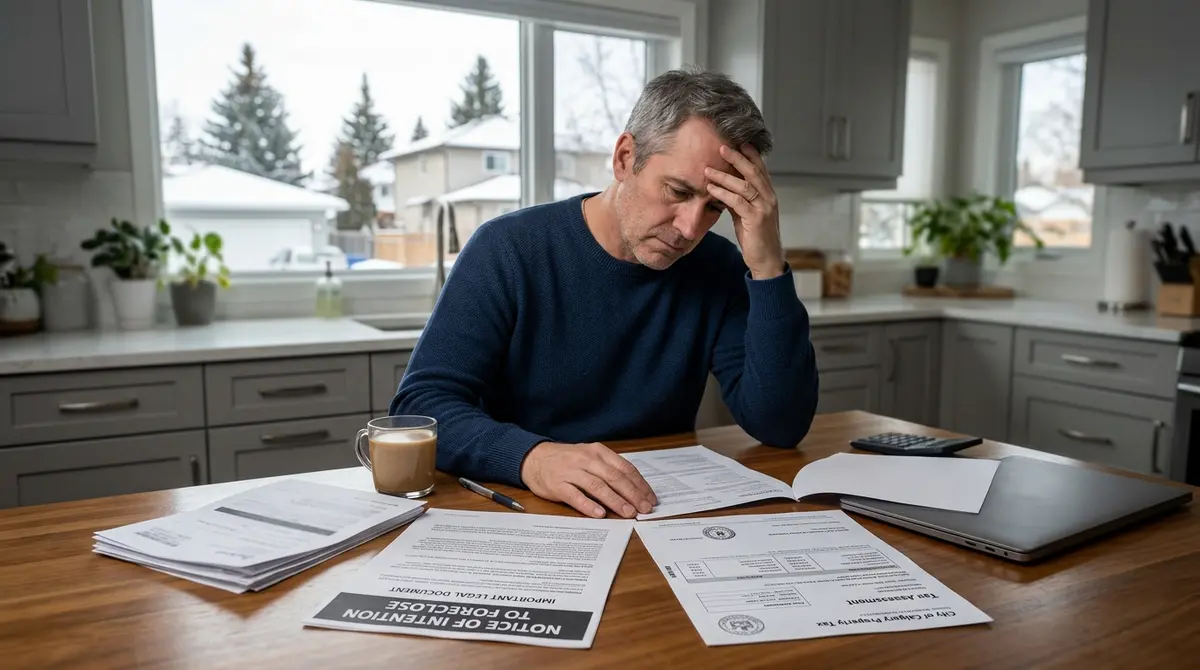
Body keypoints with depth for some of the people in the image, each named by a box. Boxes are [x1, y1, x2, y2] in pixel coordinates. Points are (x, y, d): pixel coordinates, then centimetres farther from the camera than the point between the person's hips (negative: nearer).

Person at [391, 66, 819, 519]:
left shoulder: (718, 268, -2)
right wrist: (532, 456, -35)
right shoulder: (509, 250, -11)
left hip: (664, 513, 2)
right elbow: (419, 406, -16)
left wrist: (768, 268, -18)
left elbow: (782, 427, -9)